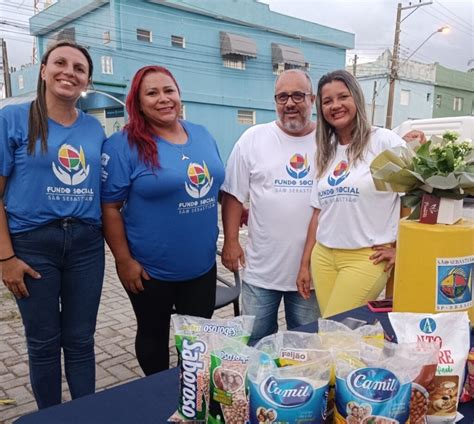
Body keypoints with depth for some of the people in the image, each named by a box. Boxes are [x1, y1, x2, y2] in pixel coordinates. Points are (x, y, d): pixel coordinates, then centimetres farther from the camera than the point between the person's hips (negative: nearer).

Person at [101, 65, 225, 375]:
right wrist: (124, 260, -14)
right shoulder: (123, 145, -12)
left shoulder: (203, 135, 5)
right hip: (150, 270, -4)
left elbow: (219, 186, 17)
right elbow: (110, 207, -13)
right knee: (154, 336, 17)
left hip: (203, 265, 5)